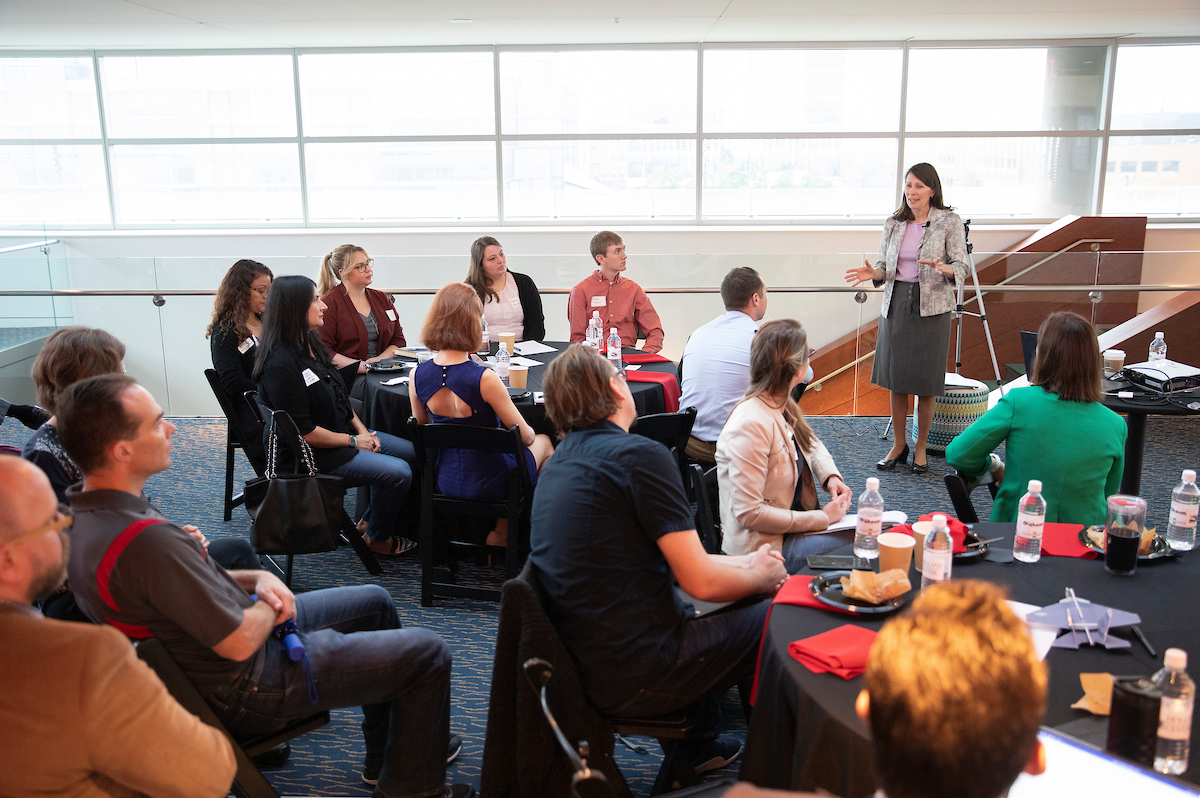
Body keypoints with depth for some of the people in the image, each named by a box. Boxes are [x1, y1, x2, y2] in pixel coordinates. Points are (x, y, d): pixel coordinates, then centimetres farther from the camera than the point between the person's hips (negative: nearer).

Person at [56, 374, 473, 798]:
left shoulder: (84, 509, -5)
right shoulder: (147, 540, -37)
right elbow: (239, 643, -30)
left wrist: (256, 580, -4)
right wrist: (270, 607, -9)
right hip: (245, 688, -10)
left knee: (375, 602, 24)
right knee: (428, 653, -2)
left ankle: (386, 754, 38)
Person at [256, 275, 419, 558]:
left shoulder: (311, 345, 5)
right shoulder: (280, 365, -25)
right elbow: (303, 431, -24)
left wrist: (361, 430, 3)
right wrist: (353, 441, -15)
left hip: (343, 432, 10)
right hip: (312, 456, -10)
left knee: (411, 452, 5)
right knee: (398, 472, -18)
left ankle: (371, 520, 20)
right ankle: (376, 538, 7)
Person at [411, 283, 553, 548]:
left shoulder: (417, 375, -12)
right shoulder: (484, 378, -29)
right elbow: (525, 437, -18)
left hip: (446, 483, 6)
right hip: (488, 483, -6)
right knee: (543, 442, 27)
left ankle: (501, 531, 31)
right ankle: (501, 532, 34)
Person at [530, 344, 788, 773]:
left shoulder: (560, 460, 9)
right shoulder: (641, 455, -19)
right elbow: (701, 582, -16)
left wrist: (744, 562, 15)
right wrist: (761, 576, 5)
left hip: (581, 664, 9)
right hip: (634, 678, -9)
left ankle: (697, 749, 37)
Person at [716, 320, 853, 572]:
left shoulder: (782, 406, 2)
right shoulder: (751, 426, -26)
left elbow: (812, 444, 25)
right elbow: (748, 513, -26)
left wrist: (831, 476, 3)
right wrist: (822, 518, -19)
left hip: (795, 518, 9)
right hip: (765, 545, -9)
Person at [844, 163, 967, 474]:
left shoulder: (949, 221, -3)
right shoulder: (893, 223, 9)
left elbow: (962, 267, -6)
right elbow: (885, 267, 11)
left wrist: (944, 268, -28)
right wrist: (873, 273, -11)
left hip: (932, 306, -4)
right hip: (896, 304, 4)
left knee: (926, 382, 1)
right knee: (896, 378, 7)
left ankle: (920, 448, 16)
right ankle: (899, 445, 20)